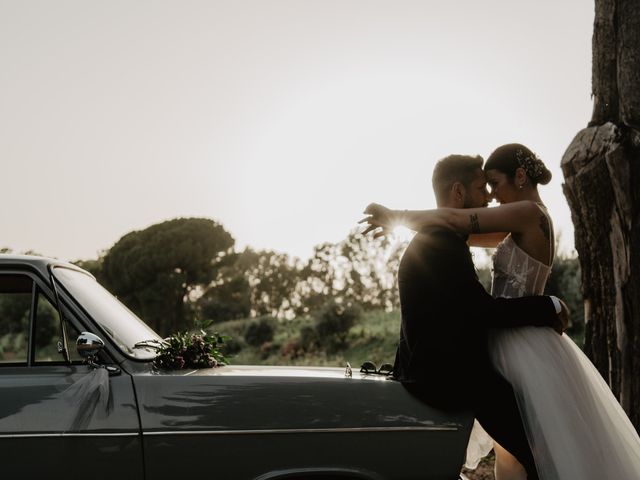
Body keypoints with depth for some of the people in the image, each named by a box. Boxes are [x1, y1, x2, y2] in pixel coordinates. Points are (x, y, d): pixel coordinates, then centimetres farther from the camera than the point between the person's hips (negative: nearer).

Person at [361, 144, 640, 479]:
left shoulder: (530, 212, -14)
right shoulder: (526, 225, 15)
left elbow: (455, 220, -20)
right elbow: (465, 232, 17)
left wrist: (396, 216, -8)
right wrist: (403, 223, 8)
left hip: (523, 347, -10)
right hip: (520, 342, 10)